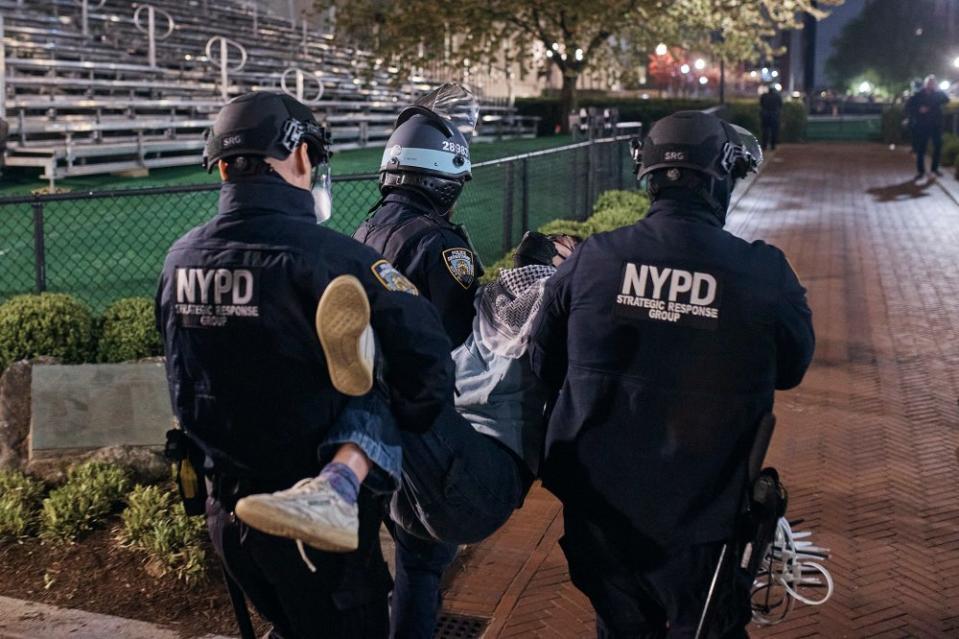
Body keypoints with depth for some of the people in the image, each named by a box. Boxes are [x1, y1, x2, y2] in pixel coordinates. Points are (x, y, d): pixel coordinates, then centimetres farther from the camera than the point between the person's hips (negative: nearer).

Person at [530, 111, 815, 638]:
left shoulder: (589, 260, -11)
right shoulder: (767, 277, -16)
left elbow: (544, 367, 1)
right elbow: (791, 369, 2)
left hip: (598, 510, 2)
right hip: (702, 525, -2)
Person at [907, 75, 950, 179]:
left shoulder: (937, 94, 5)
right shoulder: (918, 95, 1)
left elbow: (946, 100, -13)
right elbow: (908, 107, -3)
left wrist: (938, 90, -20)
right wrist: (918, 110, -16)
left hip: (936, 125, 3)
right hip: (922, 125, -2)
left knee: (938, 147, 6)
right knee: (921, 149, -3)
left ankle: (935, 168, 20)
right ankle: (921, 171, 5)